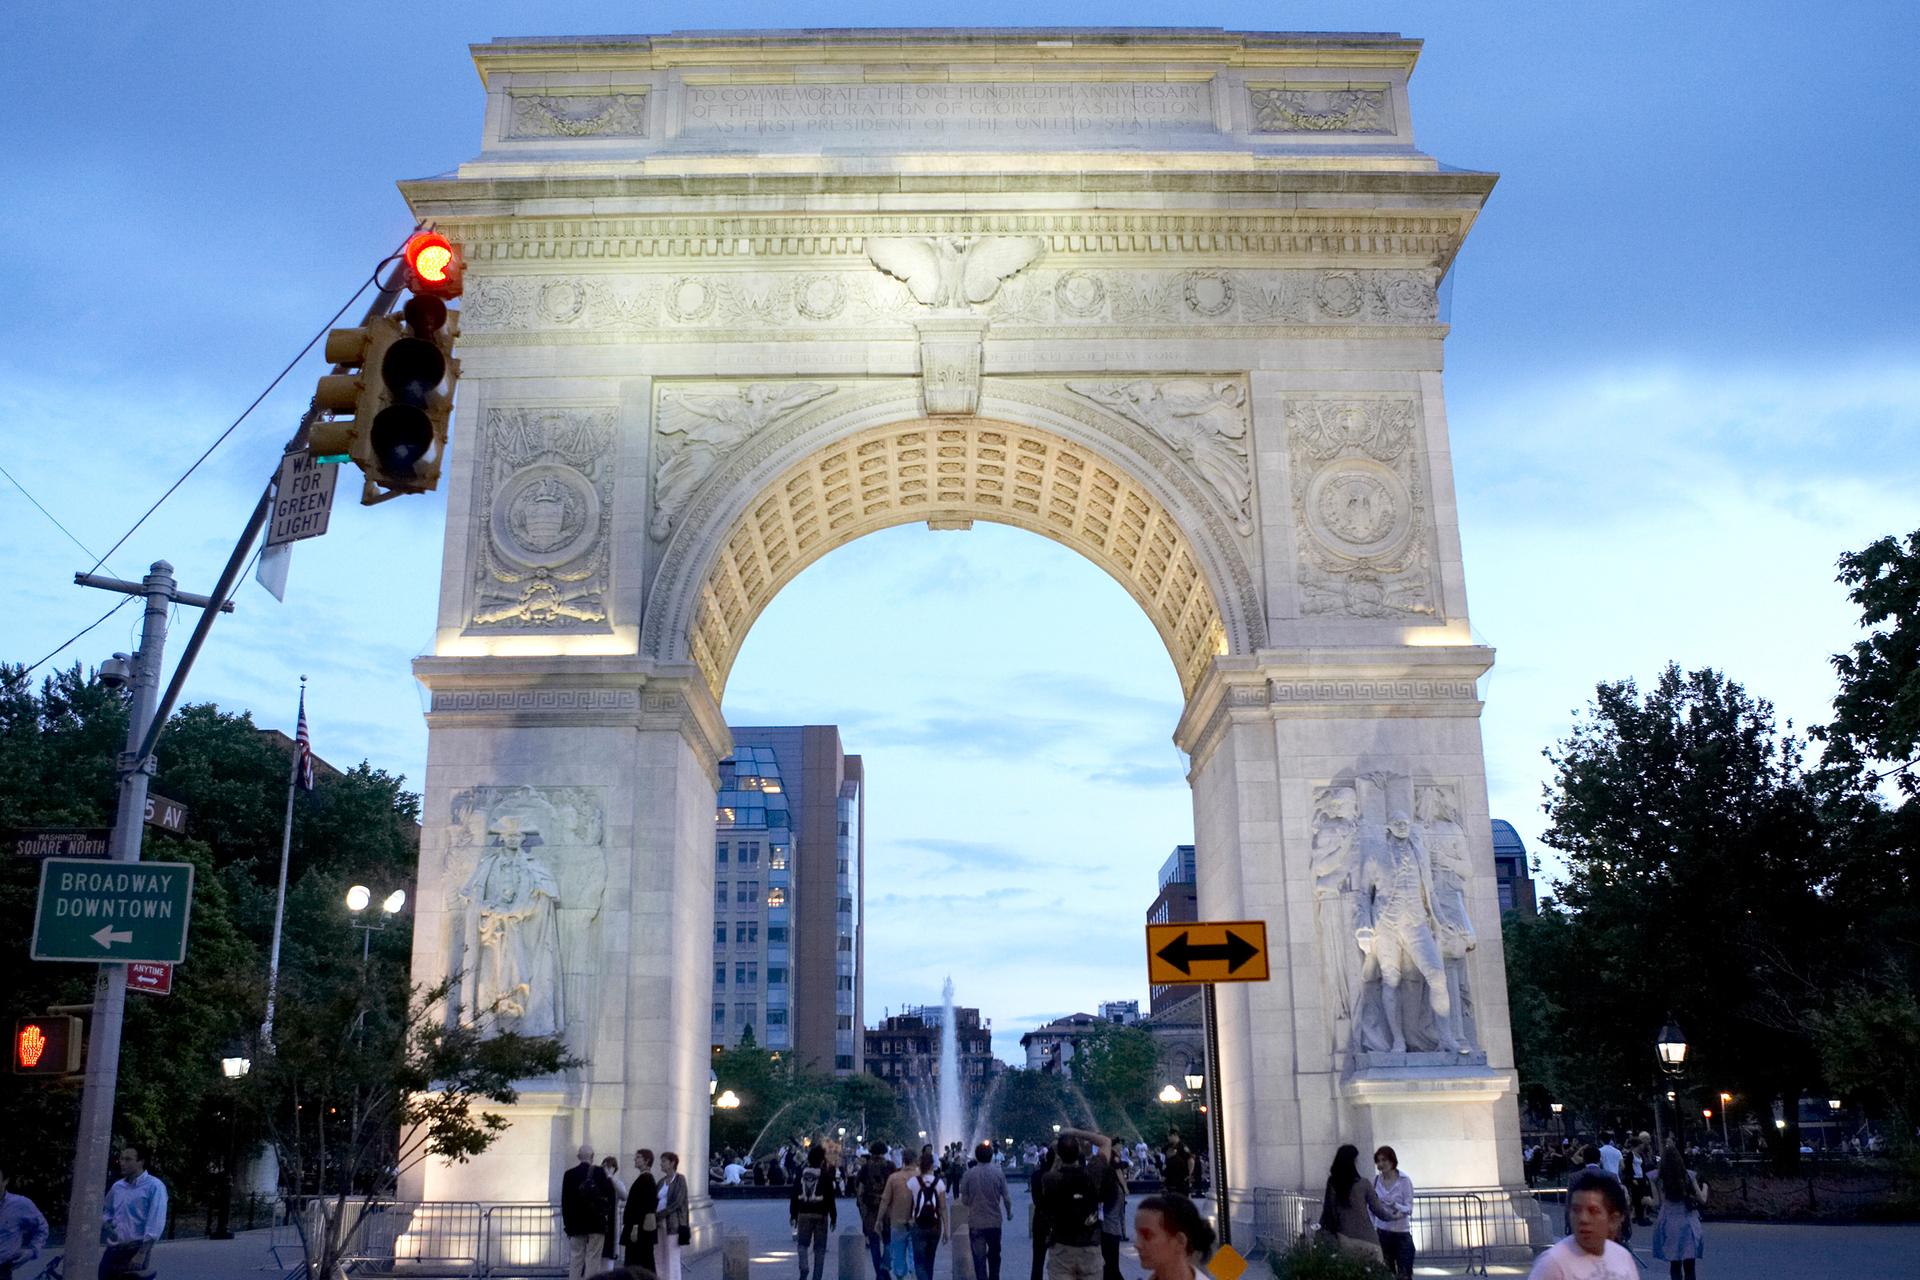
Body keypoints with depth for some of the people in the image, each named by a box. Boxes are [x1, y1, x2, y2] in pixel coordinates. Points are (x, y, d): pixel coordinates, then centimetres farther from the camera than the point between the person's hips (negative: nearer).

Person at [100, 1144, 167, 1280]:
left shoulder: (154, 1186, -9)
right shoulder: (117, 1187, 11)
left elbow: (155, 1224, -14)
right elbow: (106, 1211, 27)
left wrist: (141, 1254, -19)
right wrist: (107, 1225, 4)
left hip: (135, 1249, -6)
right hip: (114, 1248, 6)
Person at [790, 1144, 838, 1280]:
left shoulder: (801, 1174, 3)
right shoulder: (826, 1176, -4)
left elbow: (794, 1196, 6)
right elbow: (830, 1198, -4)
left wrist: (793, 1215, 12)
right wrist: (833, 1217, 2)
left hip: (804, 1214, 2)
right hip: (821, 1215, -2)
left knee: (802, 1243, 13)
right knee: (819, 1248, 7)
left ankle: (803, 1268, -11)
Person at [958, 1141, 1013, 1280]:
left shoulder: (968, 1174, -9)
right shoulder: (998, 1173, -7)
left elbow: (964, 1200, -4)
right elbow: (1006, 1198, -4)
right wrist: (1009, 1213, 15)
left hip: (975, 1223, -1)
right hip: (995, 1222, 1)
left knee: (979, 1258, 4)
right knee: (994, 1256, 21)